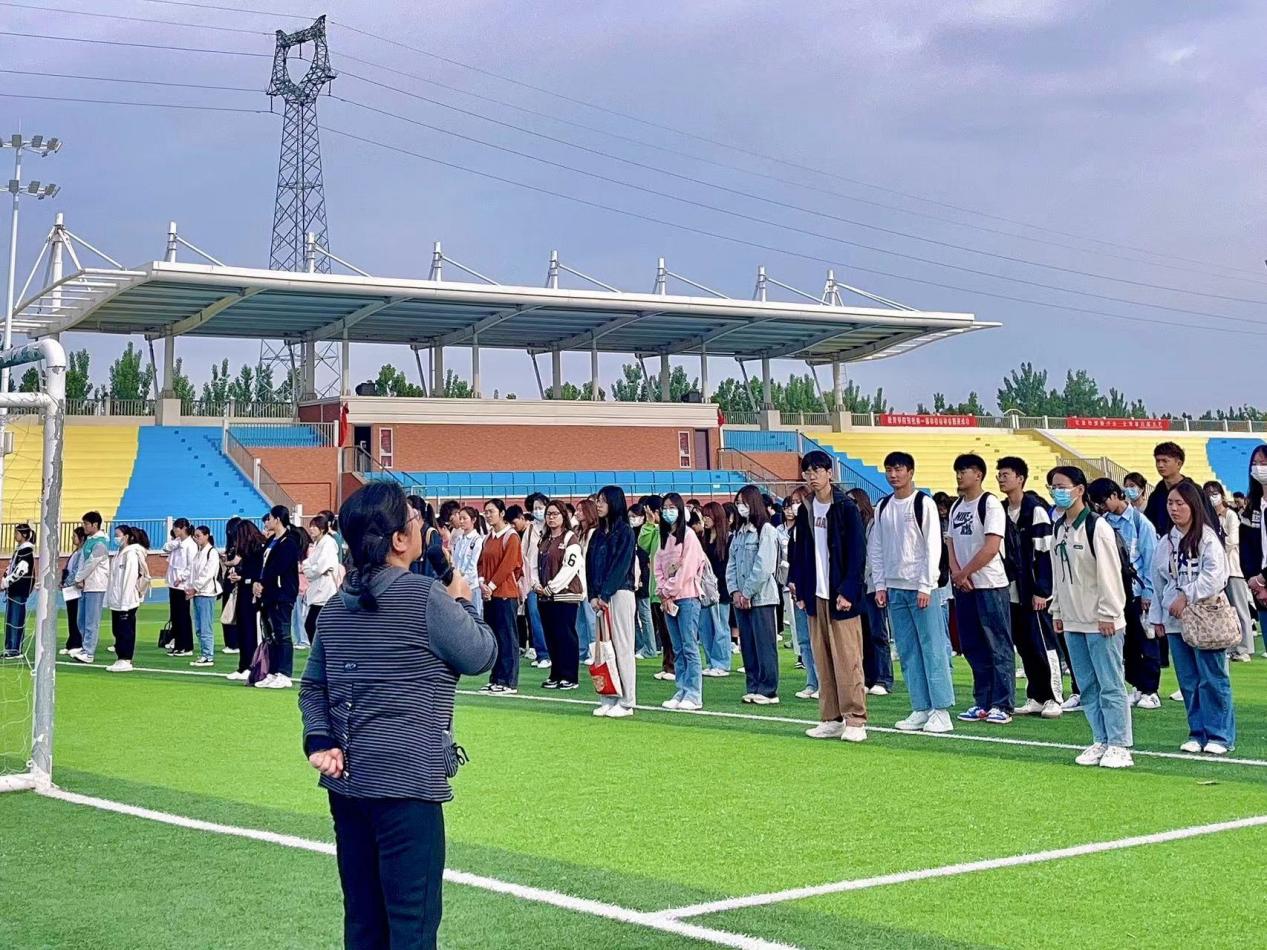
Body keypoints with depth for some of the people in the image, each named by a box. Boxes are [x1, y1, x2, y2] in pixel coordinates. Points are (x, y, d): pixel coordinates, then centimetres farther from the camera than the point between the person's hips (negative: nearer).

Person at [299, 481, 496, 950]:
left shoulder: (336, 606, 10)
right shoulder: (424, 596, -12)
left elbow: (312, 686, 13)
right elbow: (481, 655, -4)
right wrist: (462, 602, 10)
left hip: (347, 781, 7)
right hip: (406, 782, -7)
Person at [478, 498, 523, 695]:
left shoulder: (511, 536, -8)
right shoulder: (488, 537, 15)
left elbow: (508, 565, -14)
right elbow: (482, 562, 14)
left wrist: (492, 585, -15)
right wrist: (482, 583, -3)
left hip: (505, 593, -8)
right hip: (489, 594, 8)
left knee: (507, 637, -5)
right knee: (492, 637, 10)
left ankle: (509, 682, -3)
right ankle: (496, 679, 16)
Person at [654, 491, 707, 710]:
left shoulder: (688, 535, -5)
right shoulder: (664, 537, 16)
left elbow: (687, 568, -11)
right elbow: (659, 567, 13)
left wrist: (670, 592, -8)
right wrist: (663, 593, 0)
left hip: (686, 596, -7)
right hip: (668, 599, 7)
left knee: (689, 647, -8)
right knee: (677, 649, 8)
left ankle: (693, 695, -8)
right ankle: (681, 691, 10)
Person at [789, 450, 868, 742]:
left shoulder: (846, 509, -7)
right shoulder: (805, 511, 11)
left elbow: (857, 553, -11)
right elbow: (799, 552, 14)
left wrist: (847, 592, -16)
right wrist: (799, 590, 6)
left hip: (841, 596, -6)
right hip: (815, 596, 6)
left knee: (847, 660, -6)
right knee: (822, 661, 7)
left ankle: (855, 721, -3)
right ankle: (831, 719, 12)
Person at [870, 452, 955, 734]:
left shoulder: (924, 504, -5)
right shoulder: (883, 507, 11)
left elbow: (933, 547, -9)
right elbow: (875, 549, 13)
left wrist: (925, 587, -13)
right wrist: (880, 585, 6)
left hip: (920, 587, -5)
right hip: (894, 588, 6)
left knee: (932, 648, -5)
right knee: (908, 652, 6)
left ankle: (941, 711, -3)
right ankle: (921, 709, 11)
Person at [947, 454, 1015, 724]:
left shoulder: (990, 504, -10)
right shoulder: (956, 507, 14)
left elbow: (992, 547, -17)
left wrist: (964, 573, -12)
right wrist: (956, 573, -3)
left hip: (990, 585, -7)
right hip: (964, 587, 8)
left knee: (999, 647, -2)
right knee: (974, 648, 11)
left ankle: (1002, 705, 0)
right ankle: (982, 703, 18)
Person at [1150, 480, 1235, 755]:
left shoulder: (1207, 537, -7)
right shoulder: (1166, 542, 12)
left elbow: (1214, 576, -15)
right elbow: (1159, 581, 18)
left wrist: (1186, 596, -16)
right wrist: (1157, 616, 17)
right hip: (1174, 620, 6)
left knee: (1212, 678, -3)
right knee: (1188, 681, 9)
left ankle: (1220, 735, 4)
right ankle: (1198, 732, 18)